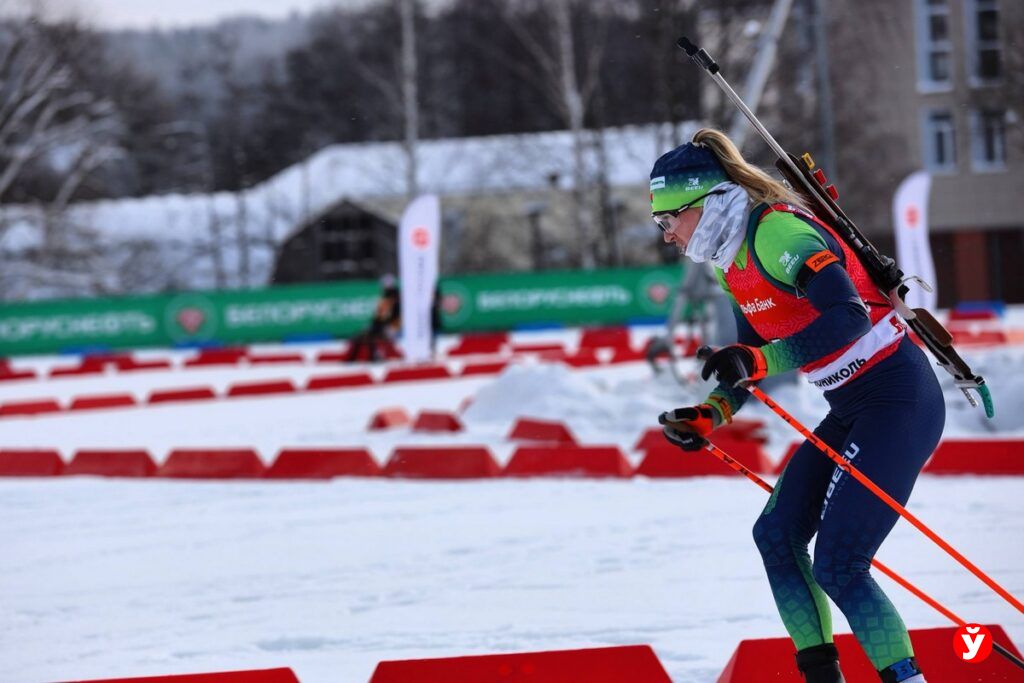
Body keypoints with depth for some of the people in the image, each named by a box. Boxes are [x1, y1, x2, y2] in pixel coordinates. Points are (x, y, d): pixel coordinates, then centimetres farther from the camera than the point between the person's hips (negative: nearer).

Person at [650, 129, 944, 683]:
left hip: (898, 401, -10)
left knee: (837, 567, -13)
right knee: (777, 534, 11)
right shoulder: (736, 264, 12)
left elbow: (848, 317, -31)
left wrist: (756, 360, -34)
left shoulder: (776, 232, -19)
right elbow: (753, 362, 22)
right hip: (852, 410, 10)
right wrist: (706, 418, 10)